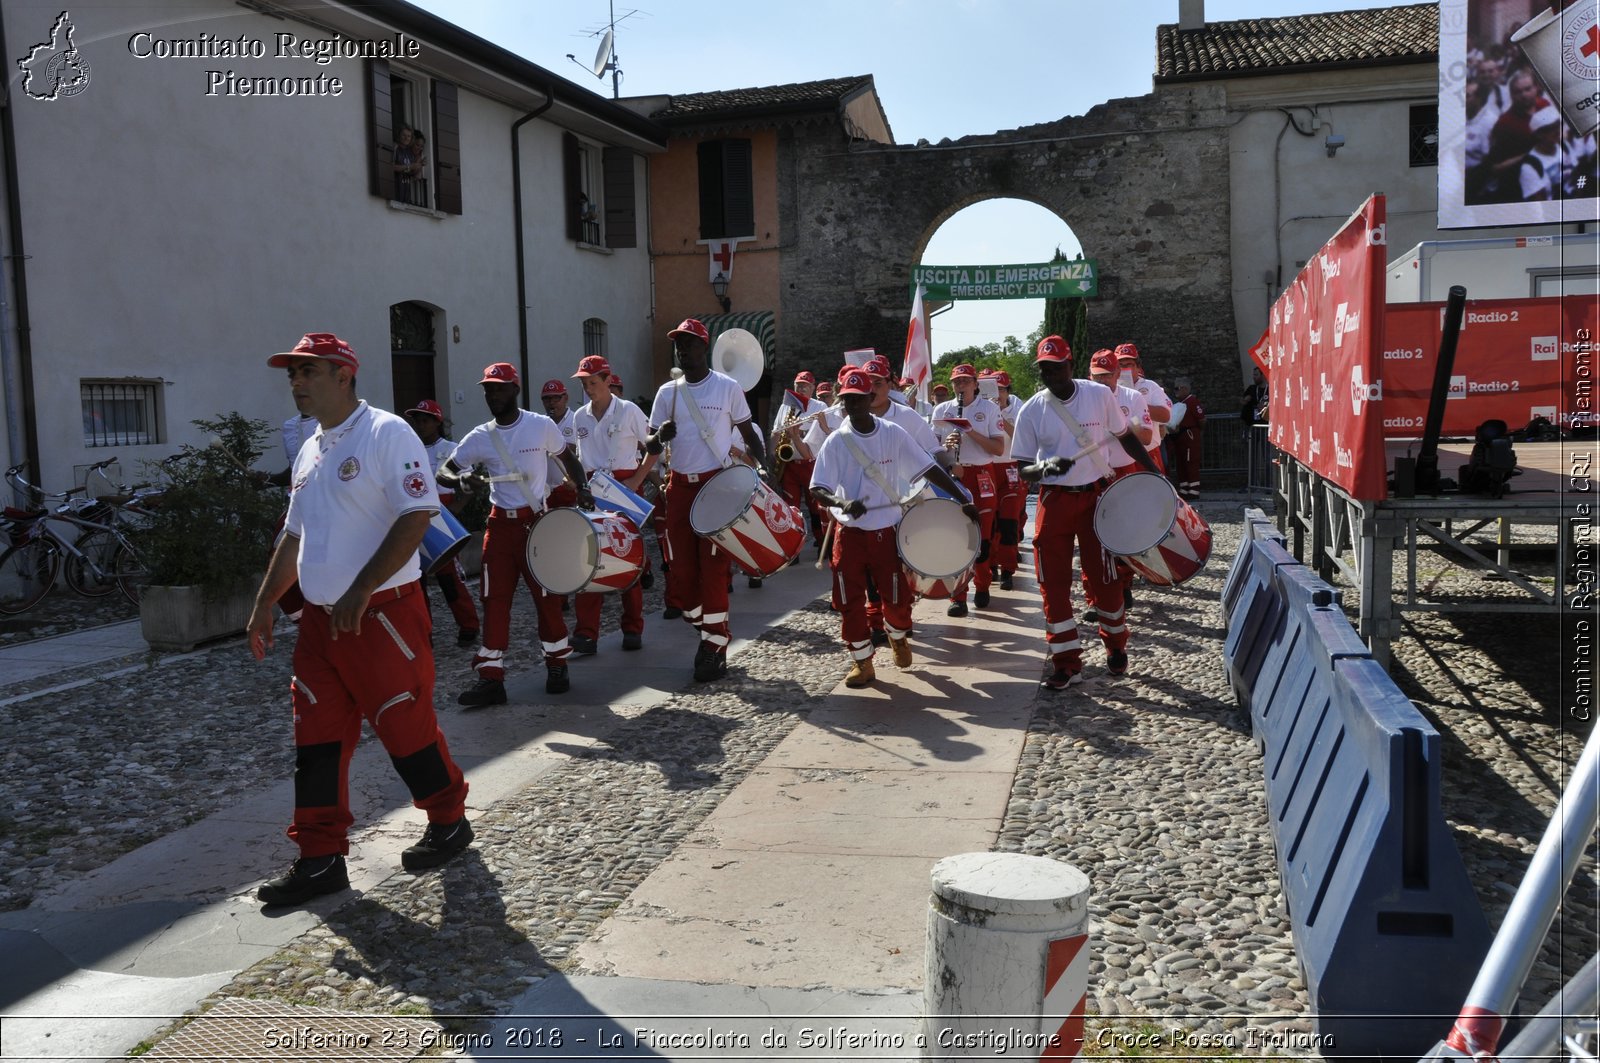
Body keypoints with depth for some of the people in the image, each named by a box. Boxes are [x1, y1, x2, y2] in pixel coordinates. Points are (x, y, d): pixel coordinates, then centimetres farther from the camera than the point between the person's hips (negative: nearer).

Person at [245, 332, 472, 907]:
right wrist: (265, 603, 19)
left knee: (406, 726, 2)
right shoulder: (309, 451, 16)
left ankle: (449, 821, 24)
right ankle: (321, 859, 16)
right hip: (321, 618, 8)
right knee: (316, 739, 7)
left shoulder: (386, 433, -10)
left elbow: (416, 516, -18)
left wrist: (361, 591, -22)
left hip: (384, 615, -8)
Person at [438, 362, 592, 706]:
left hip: (537, 521, -2)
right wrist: (459, 480, -21)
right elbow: (443, 472, 2)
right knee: (494, 599, 1)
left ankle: (557, 666, 19)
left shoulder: (542, 426, -4)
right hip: (500, 524, 2)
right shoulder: (480, 437, 1)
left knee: (547, 595, 3)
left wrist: (582, 488, -6)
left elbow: (568, 458, 10)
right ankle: (491, 677, 5)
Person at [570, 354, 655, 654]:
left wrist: (637, 480, -13)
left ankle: (633, 629, 12)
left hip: (626, 487, -4)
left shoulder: (628, 411, -4)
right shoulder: (580, 417, 9)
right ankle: (587, 633, -4)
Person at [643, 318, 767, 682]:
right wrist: (659, 437, -13)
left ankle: (714, 647, 3)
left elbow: (748, 434, 4)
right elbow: (651, 448, 10)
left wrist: (762, 464, -11)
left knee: (713, 567, -6)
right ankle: (710, 629, 23)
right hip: (680, 487, 4)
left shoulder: (728, 387, -1)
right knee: (682, 568, 3)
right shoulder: (667, 393, 8)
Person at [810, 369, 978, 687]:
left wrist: (964, 500, -9)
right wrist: (842, 503, -30)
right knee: (849, 601, -1)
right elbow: (817, 490, -9)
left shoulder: (894, 434, -5)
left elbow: (929, 468, -4)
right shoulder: (836, 442, -6)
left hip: (887, 531, 0)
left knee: (897, 597, 5)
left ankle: (898, 636, 38)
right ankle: (862, 661, 17)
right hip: (850, 533, 0)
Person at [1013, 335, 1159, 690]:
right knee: (1054, 583, 0)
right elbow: (1023, 469, -3)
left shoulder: (1100, 395, -5)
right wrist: (1044, 467, -25)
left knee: (1104, 577, 4)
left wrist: (1155, 472, 6)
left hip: (1095, 496, 0)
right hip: (1054, 501, 1)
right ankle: (1067, 662, 11)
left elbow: (1125, 436, 9)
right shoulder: (1031, 411, -6)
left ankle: (1116, 645, 29)